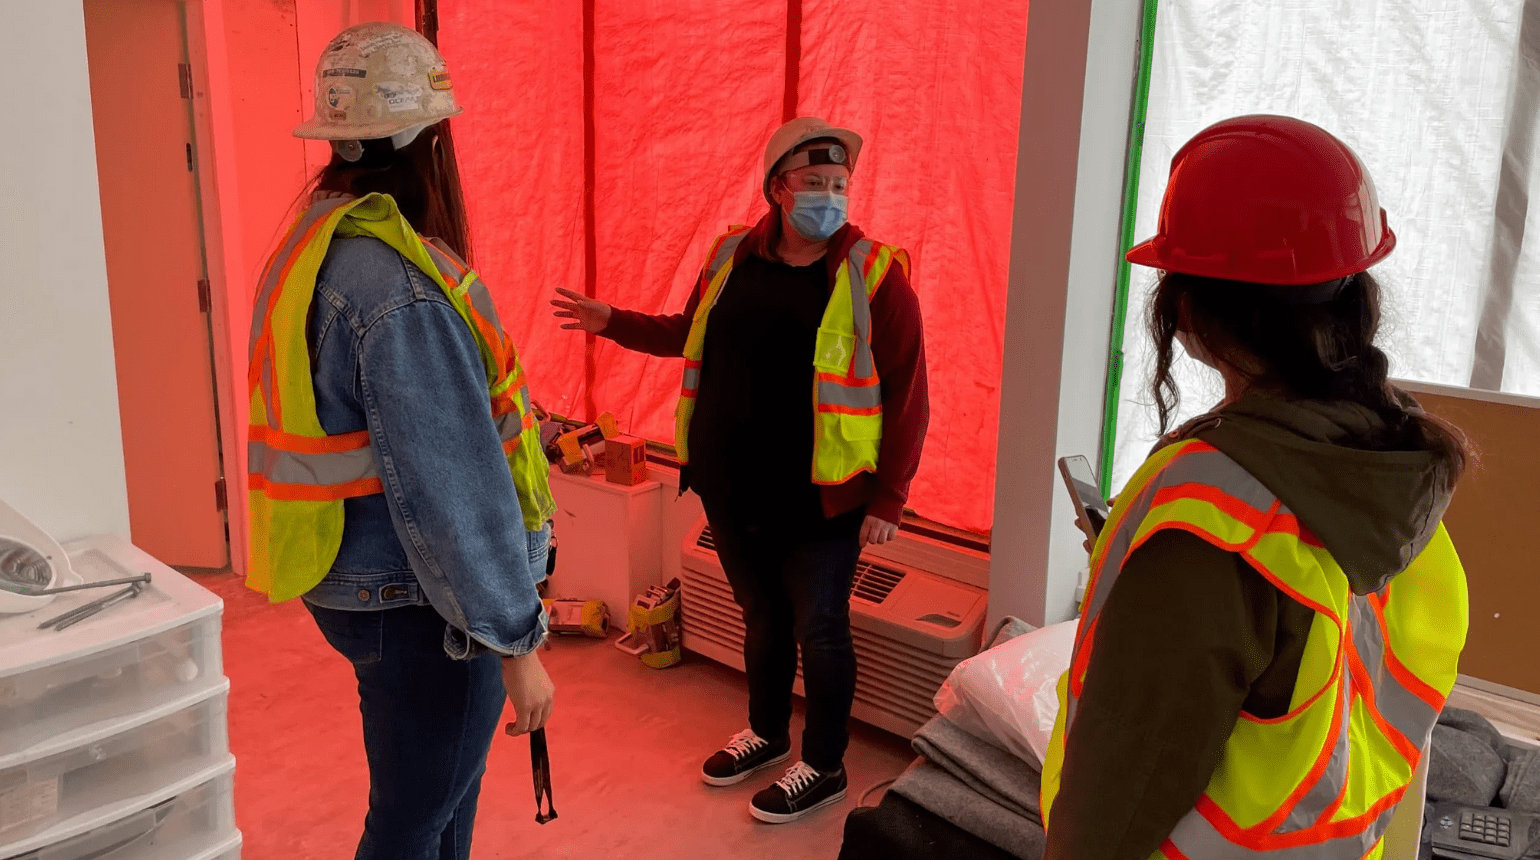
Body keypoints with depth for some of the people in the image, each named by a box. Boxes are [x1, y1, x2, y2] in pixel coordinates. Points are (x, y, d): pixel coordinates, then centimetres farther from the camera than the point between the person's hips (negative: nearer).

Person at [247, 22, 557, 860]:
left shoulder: (312, 251, 5)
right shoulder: (400, 288, -26)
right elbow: (451, 488, -26)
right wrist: (516, 642, -19)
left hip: (353, 581, 9)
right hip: (417, 603, -9)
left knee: (442, 785, 26)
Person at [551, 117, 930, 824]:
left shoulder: (873, 274, -11)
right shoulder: (731, 257, 3)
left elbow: (907, 395, -11)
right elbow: (689, 334, 21)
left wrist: (889, 499, -13)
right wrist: (614, 324, 12)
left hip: (817, 500, -4)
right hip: (730, 491, 5)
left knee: (818, 629, 7)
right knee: (761, 618, 20)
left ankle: (825, 767, 28)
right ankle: (768, 733, 43)